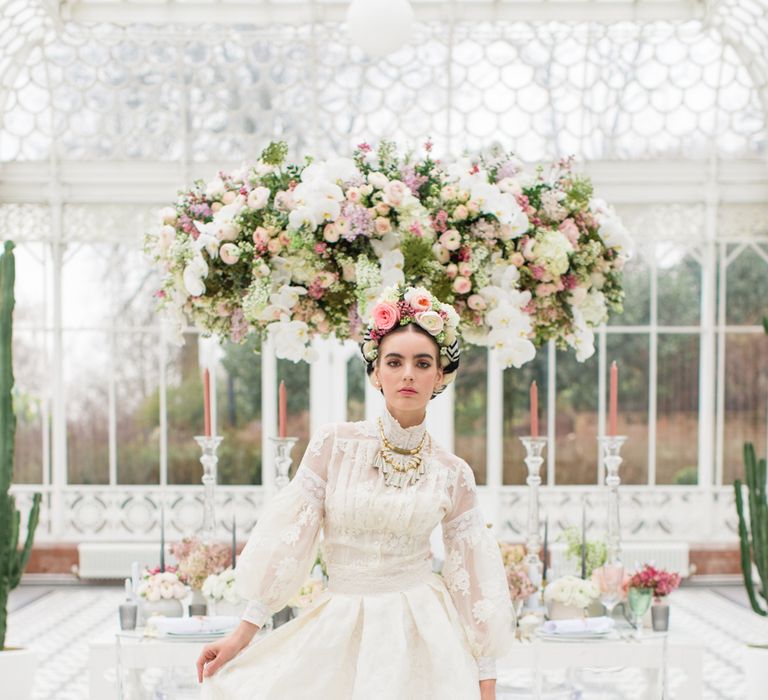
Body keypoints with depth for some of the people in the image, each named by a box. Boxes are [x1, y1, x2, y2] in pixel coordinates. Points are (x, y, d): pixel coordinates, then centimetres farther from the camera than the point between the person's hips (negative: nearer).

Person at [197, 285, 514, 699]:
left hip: (425, 634, 0)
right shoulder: (335, 444, -4)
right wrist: (243, 634, -3)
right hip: (340, 630, 0)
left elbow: (475, 578, 3)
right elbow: (285, 539, -2)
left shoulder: (453, 474, -1)